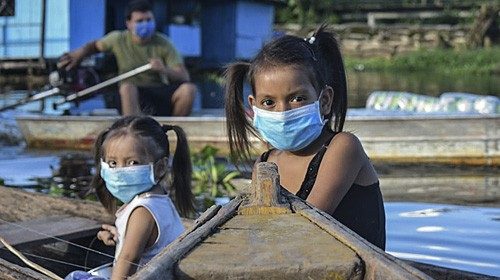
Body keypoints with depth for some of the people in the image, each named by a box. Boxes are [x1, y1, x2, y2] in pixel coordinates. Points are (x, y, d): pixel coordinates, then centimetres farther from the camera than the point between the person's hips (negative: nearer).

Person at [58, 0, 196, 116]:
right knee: (127, 87, -36)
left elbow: (184, 77, -9)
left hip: (160, 93, 1)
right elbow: (96, 45, 22)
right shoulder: (119, 39, 0)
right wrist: (79, 54, 2)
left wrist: (165, 70, -29)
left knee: (188, 89, -28)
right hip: (133, 96, -1)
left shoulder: (162, 43, -4)